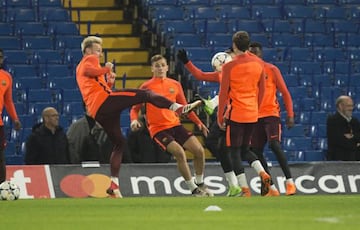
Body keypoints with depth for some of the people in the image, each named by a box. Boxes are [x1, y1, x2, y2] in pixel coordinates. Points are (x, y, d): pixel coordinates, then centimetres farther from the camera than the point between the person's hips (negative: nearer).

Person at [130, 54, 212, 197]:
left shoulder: (175, 85, 9)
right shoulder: (146, 87, -3)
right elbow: (135, 108, 1)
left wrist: (199, 123, 9)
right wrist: (134, 120, -21)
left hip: (175, 125, 5)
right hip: (158, 129, -5)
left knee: (199, 150, -8)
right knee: (179, 152, -26)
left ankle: (200, 183, 16)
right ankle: (193, 189, -13)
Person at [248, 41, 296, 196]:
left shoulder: (272, 70, -1)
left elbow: (285, 93, -1)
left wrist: (290, 115, -8)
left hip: (271, 113, -5)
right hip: (254, 117, 5)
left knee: (274, 144, -23)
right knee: (256, 151, 1)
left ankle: (289, 181, -17)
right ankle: (271, 188, 8)